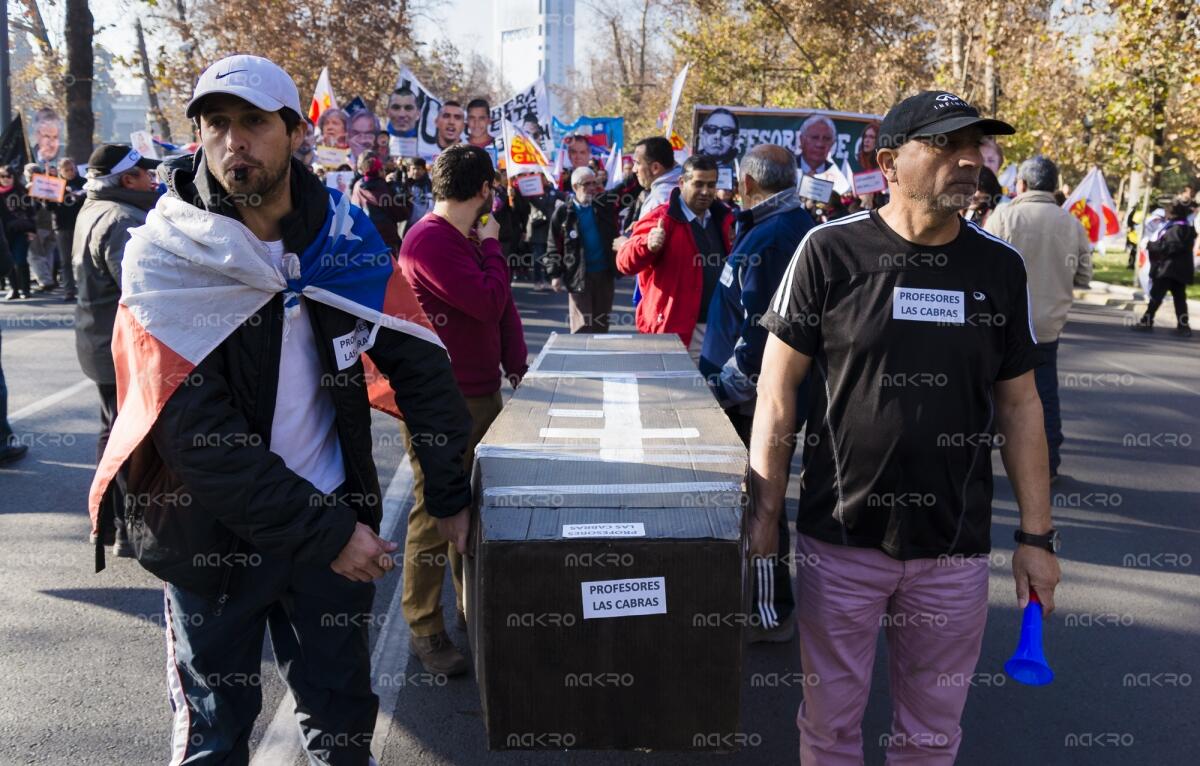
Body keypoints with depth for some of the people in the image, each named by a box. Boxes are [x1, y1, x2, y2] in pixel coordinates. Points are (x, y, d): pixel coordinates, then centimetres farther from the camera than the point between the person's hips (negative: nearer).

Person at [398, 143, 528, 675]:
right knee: (435, 514, 0)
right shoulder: (429, 240, -18)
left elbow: (503, 306, 16)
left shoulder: (471, 239, 13)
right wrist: (492, 244, -8)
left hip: (482, 393, 9)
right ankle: (424, 631, 12)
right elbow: (489, 303, -23)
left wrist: (516, 366, 7)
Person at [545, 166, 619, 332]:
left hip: (604, 273, 4)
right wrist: (555, 274, -5)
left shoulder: (606, 204, 3)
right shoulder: (563, 211, -5)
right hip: (578, 275, -3)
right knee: (582, 326, -4)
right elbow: (554, 245, -2)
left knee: (602, 323, 14)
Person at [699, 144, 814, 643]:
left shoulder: (763, 240, -21)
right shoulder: (804, 227, 10)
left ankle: (769, 613, 13)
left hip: (753, 395, -10)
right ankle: (768, 601, 36)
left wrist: (730, 383, -16)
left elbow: (759, 330, -27)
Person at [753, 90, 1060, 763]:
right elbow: (778, 389, -4)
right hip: (841, 538, -2)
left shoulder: (1000, 265, 2)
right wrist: (766, 513, -6)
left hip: (956, 548, 3)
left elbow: (1020, 405, 8)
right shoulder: (831, 251, -8)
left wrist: (1037, 535, 6)